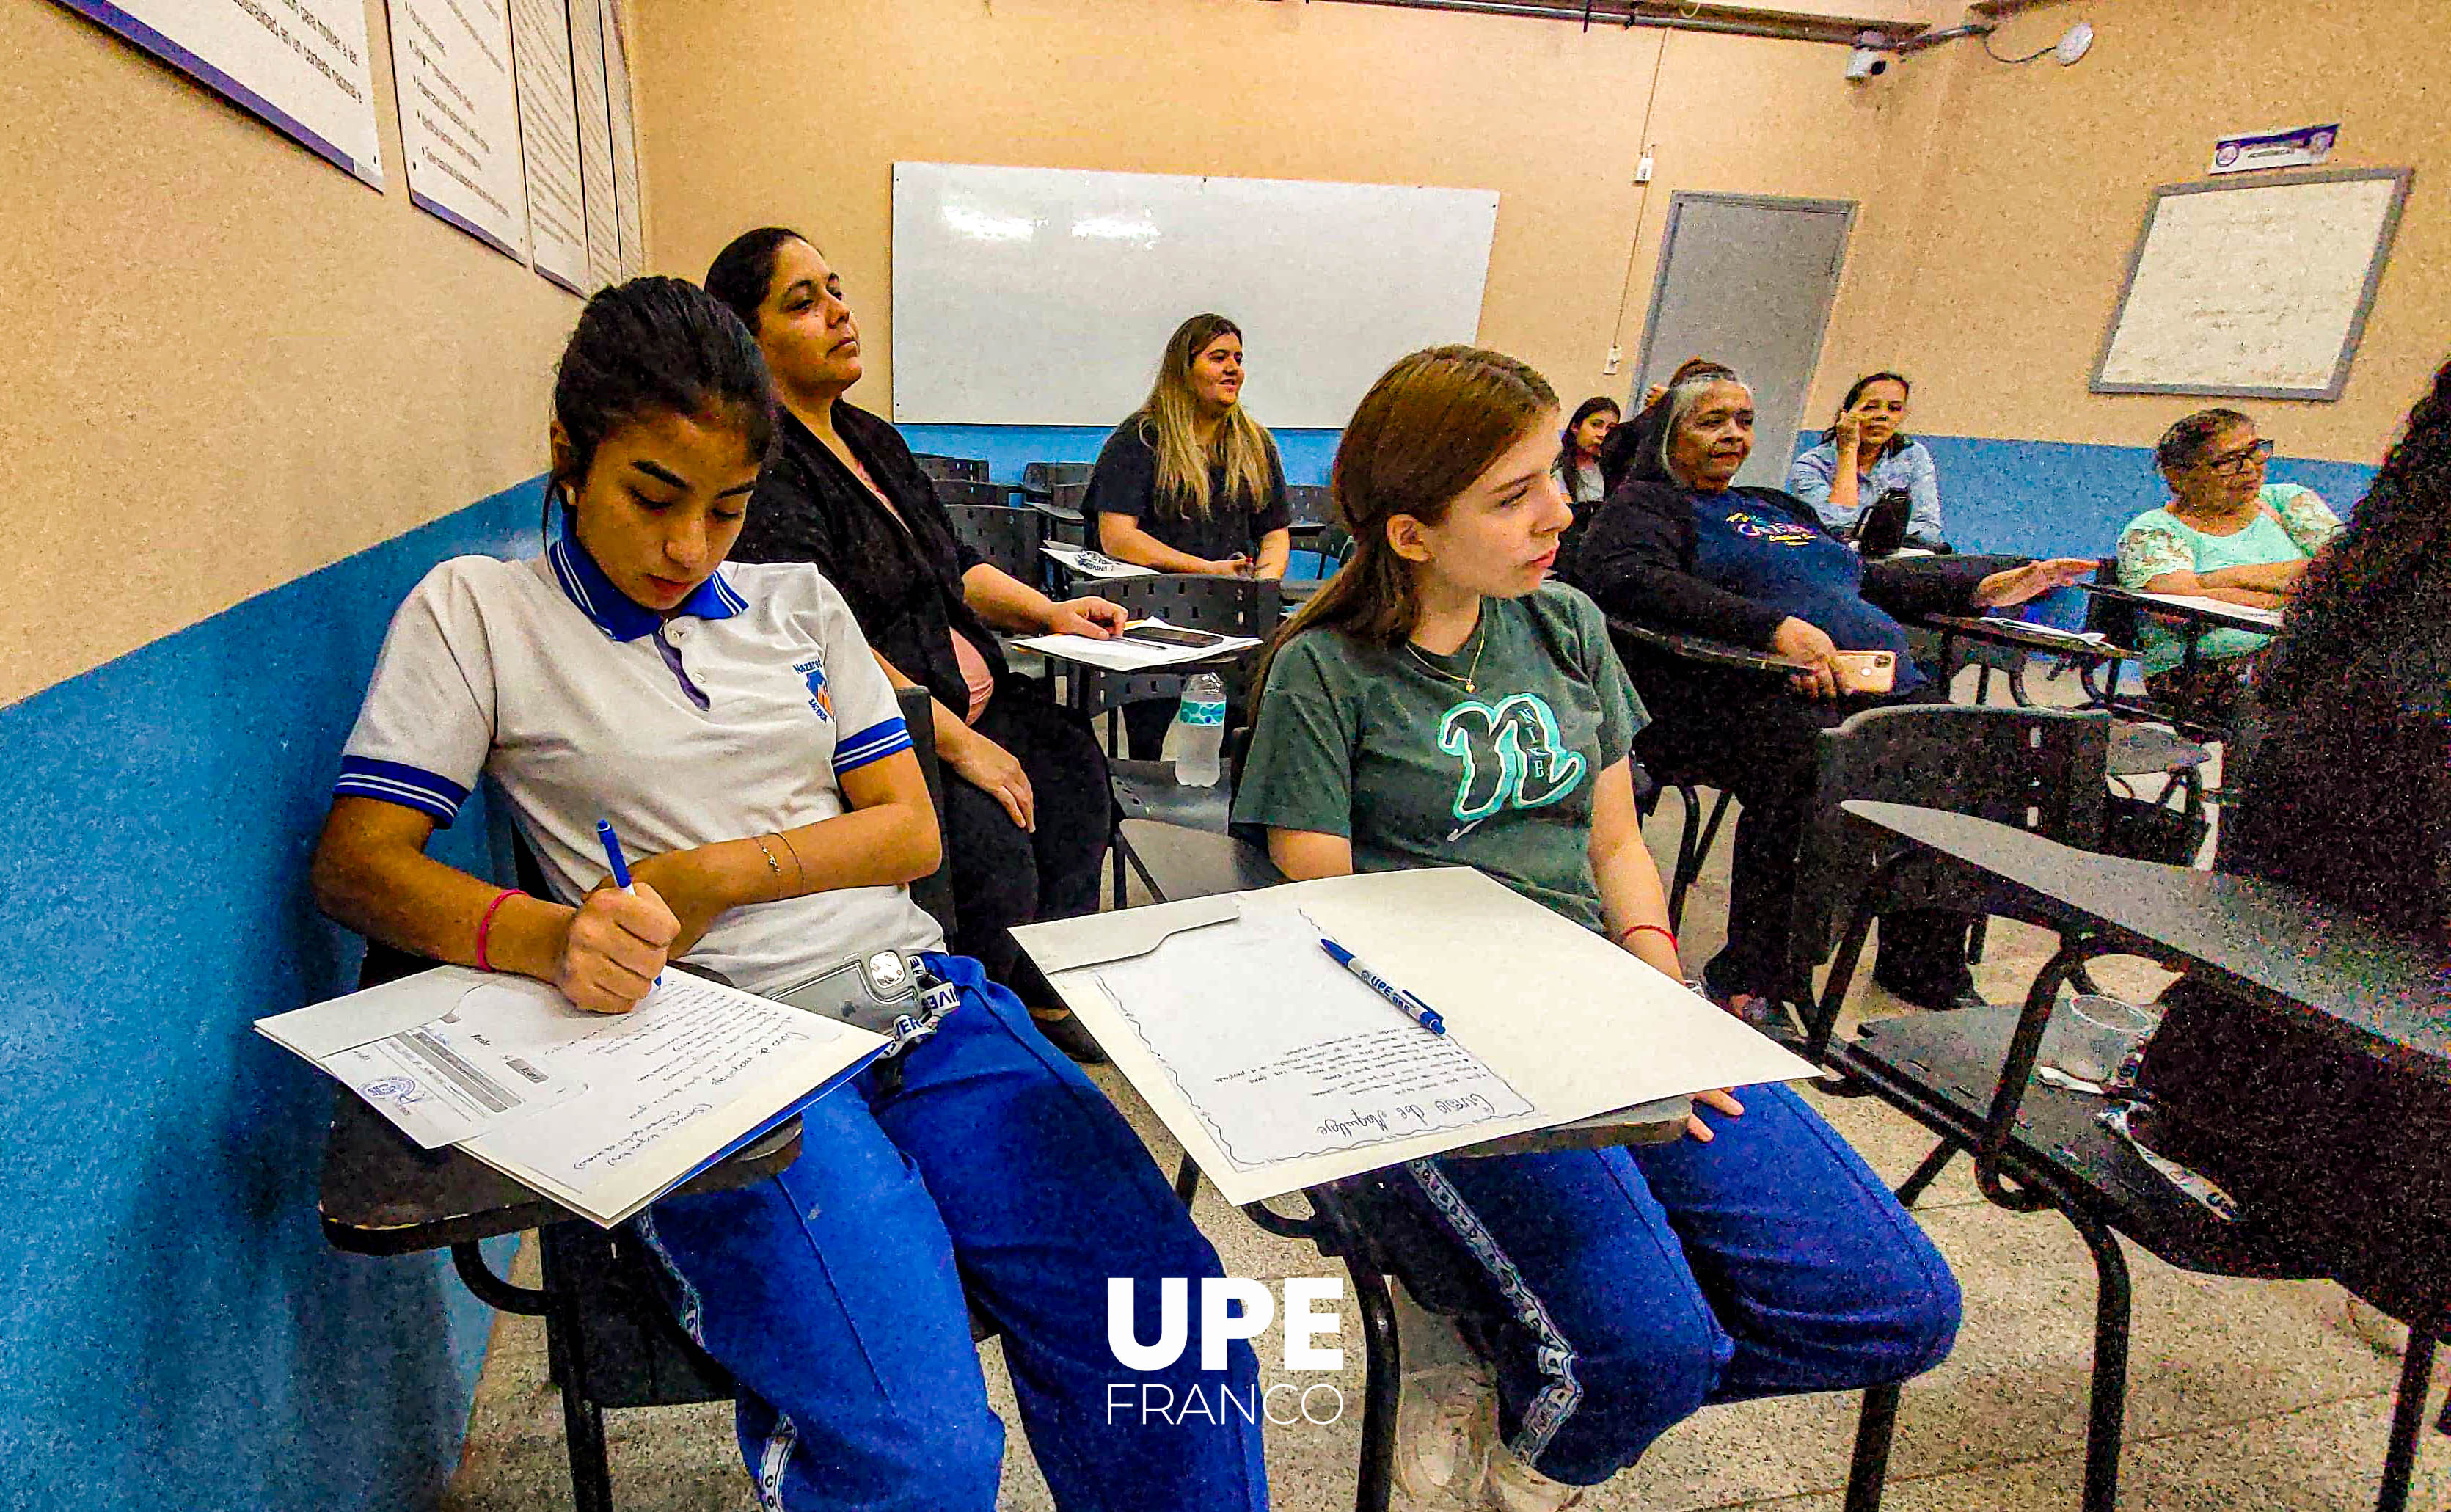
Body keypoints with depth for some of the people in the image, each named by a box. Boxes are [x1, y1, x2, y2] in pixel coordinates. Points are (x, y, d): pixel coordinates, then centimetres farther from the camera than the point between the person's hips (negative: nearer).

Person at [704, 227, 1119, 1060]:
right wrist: (953, 742, -24)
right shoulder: (759, 463, -12)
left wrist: (1045, 610, 8)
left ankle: (1046, 993, 4)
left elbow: (952, 564, 24)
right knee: (990, 835, -26)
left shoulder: (872, 438, 19)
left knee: (1071, 757, -9)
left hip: (969, 700, 9)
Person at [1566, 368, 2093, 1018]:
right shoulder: (1644, 502, 9)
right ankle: (1752, 980, -23)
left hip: (1884, 685, 7)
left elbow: (1869, 579, 41)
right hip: (1754, 690, -7)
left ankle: (1925, 967, -3)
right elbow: (1627, 580, -13)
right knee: (1812, 765, -38)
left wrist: (1985, 586, 28)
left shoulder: (1780, 507, 35)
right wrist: (1775, 628, -20)